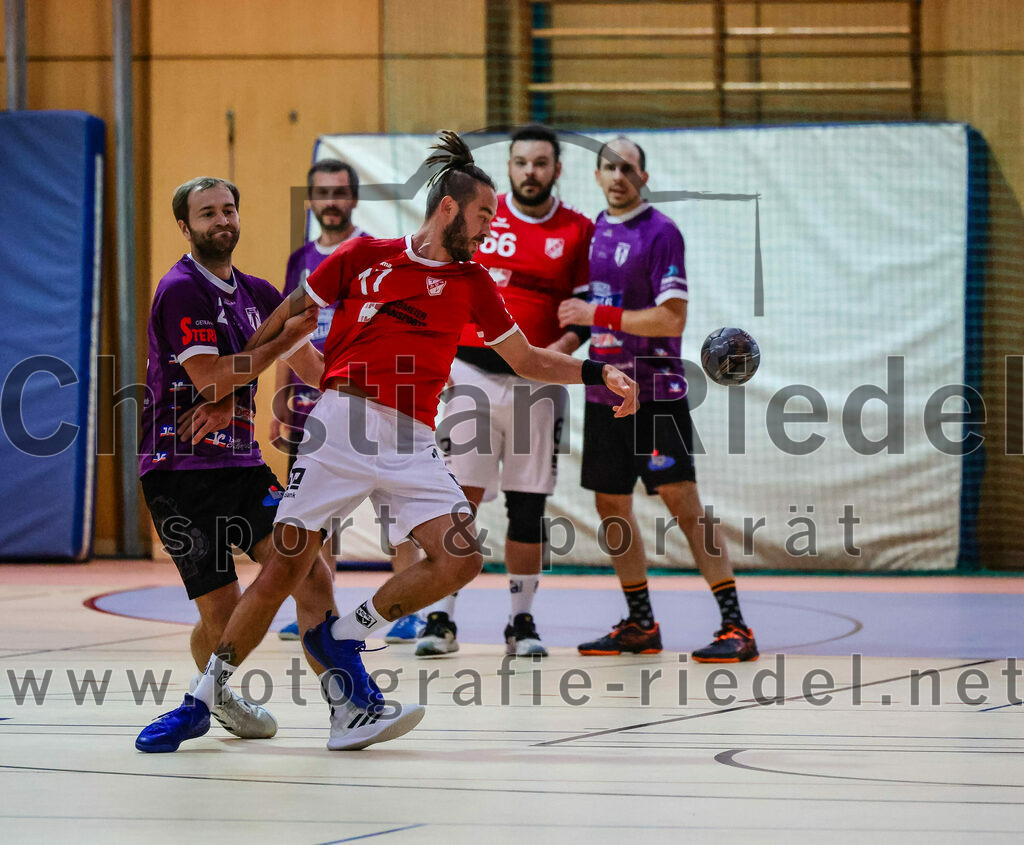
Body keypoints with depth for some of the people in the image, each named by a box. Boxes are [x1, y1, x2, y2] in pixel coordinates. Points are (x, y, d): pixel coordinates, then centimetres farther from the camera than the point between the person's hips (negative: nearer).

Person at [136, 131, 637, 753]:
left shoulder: (472, 283, 14)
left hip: (411, 444, 3)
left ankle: (342, 636, 2)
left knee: (462, 560, -16)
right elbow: (286, 319, 16)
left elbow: (526, 359, 21)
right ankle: (202, 699, 1)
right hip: (341, 424, -3)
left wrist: (597, 372, 6)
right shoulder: (365, 256, 7)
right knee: (287, 565, -10)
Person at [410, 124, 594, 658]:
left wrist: (561, 348, -10)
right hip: (473, 372, -1)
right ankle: (441, 619, -1)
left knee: (528, 507, 4)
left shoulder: (578, 231, 4)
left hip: (537, 383, 1)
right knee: (458, 495, -6)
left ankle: (521, 622, 13)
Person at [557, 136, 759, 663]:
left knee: (683, 503, -11)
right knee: (611, 507, 10)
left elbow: (671, 319, -17)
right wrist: (574, 331, 11)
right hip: (604, 390, 8)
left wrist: (598, 315, -16)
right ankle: (640, 625, 22)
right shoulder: (595, 229, 12)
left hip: (655, 393, -8)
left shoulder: (660, 233, -11)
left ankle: (735, 626, -11)